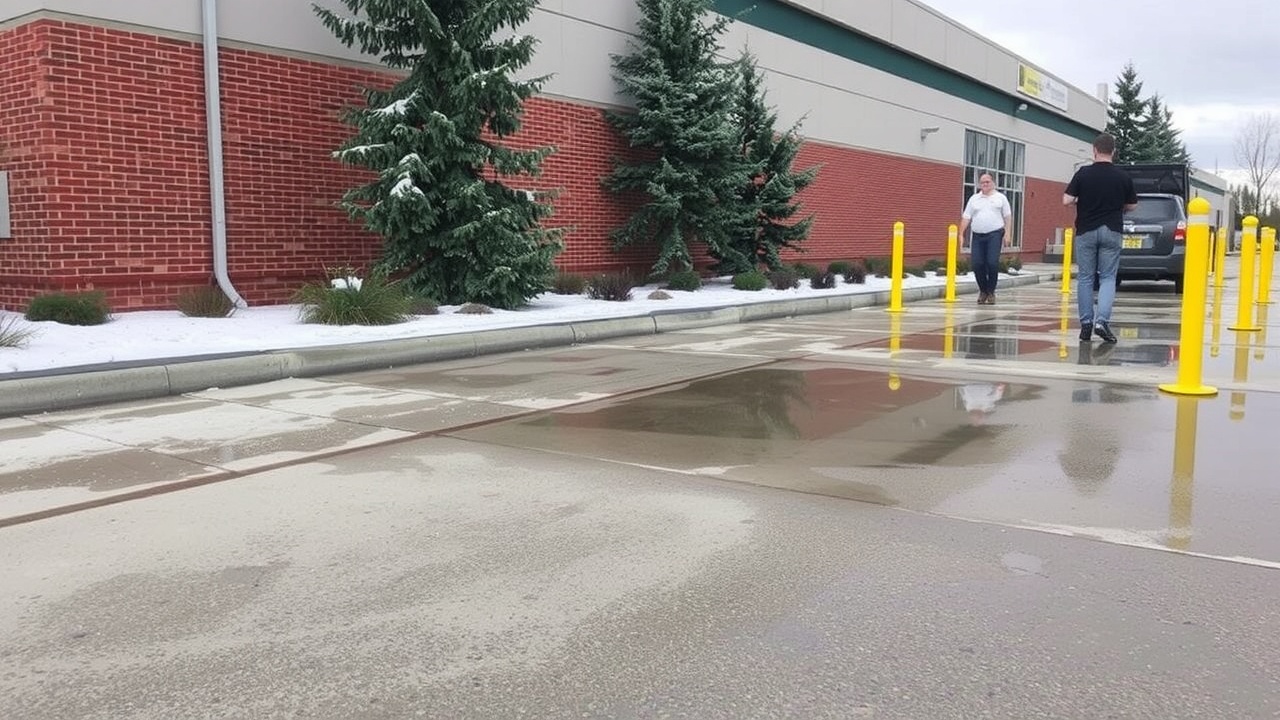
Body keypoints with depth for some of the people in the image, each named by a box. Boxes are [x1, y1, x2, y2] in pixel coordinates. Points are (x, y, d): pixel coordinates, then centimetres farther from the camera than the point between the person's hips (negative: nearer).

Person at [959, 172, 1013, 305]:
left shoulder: (1000, 197, 7)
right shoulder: (974, 199, 12)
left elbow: (1007, 216, 6)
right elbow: (966, 218, 8)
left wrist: (1007, 233, -3)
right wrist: (961, 234, 0)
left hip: (994, 235, -2)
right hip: (977, 236, 3)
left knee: (992, 263, -11)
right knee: (977, 264, -2)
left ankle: (991, 292, 2)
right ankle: (983, 290, 16)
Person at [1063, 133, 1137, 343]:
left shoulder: (1083, 174, -7)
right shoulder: (1123, 177, 0)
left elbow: (1067, 200, -10)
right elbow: (1132, 206, 8)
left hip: (1086, 231, -1)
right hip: (1111, 231, 1)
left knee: (1085, 278, 7)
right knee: (1108, 278, 5)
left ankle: (1086, 324, 8)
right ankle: (1102, 320, -12)